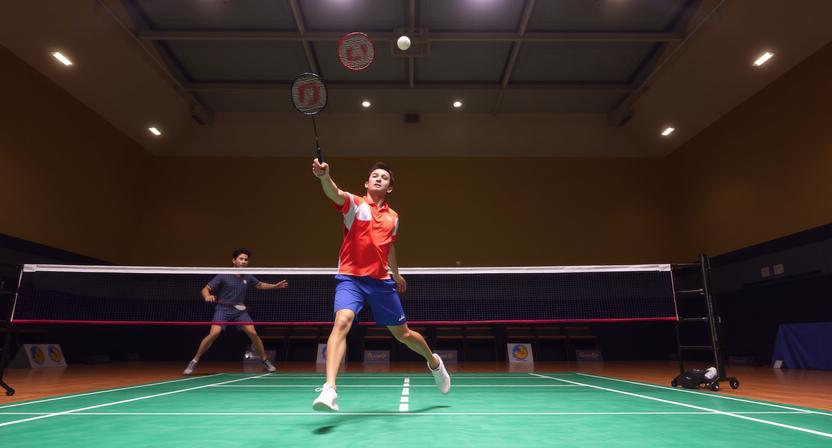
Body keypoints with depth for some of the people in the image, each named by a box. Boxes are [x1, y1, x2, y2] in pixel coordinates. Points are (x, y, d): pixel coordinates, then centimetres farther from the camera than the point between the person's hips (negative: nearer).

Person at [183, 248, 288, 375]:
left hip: (239, 309, 3)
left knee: (253, 333, -8)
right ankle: (194, 362, -5)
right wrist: (208, 296, -33)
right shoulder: (223, 276, -12)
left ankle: (265, 361, 9)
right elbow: (205, 289, -10)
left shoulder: (247, 277, 1)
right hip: (223, 308, -3)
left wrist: (275, 286, 7)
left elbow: (260, 285, 20)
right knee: (214, 333, -23)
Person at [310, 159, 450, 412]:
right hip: (350, 278, -3)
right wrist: (324, 176, -48)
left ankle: (434, 362, 42)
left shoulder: (393, 218, 10)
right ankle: (329, 389, -31)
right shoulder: (354, 204, -3)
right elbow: (334, 193, -26)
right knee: (342, 322, -30)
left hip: (381, 281, 4)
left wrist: (396, 273, 38)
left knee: (402, 333, 14)